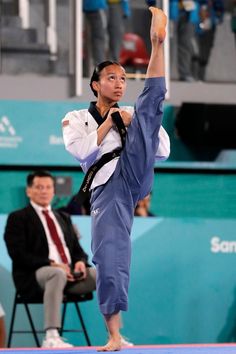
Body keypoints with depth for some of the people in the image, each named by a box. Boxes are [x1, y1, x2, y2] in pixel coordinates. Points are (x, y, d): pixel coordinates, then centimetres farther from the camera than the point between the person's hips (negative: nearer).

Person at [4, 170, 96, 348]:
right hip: (35, 276, -6)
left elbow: (77, 249, 21)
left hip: (70, 272, 6)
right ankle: (51, 337, -49)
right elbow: (19, 255, -8)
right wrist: (51, 264, -19)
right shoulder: (18, 218, 4)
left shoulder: (64, 218, 25)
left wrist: (80, 261, -5)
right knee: (57, 274, -41)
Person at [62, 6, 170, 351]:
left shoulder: (130, 115, 21)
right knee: (109, 257, -9)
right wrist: (109, 125, -1)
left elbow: (162, 152, 14)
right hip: (106, 190, -1)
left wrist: (141, 125, 1)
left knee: (149, 104, -8)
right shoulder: (76, 118, 17)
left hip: (133, 173, 1)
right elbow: (81, 151, -3)